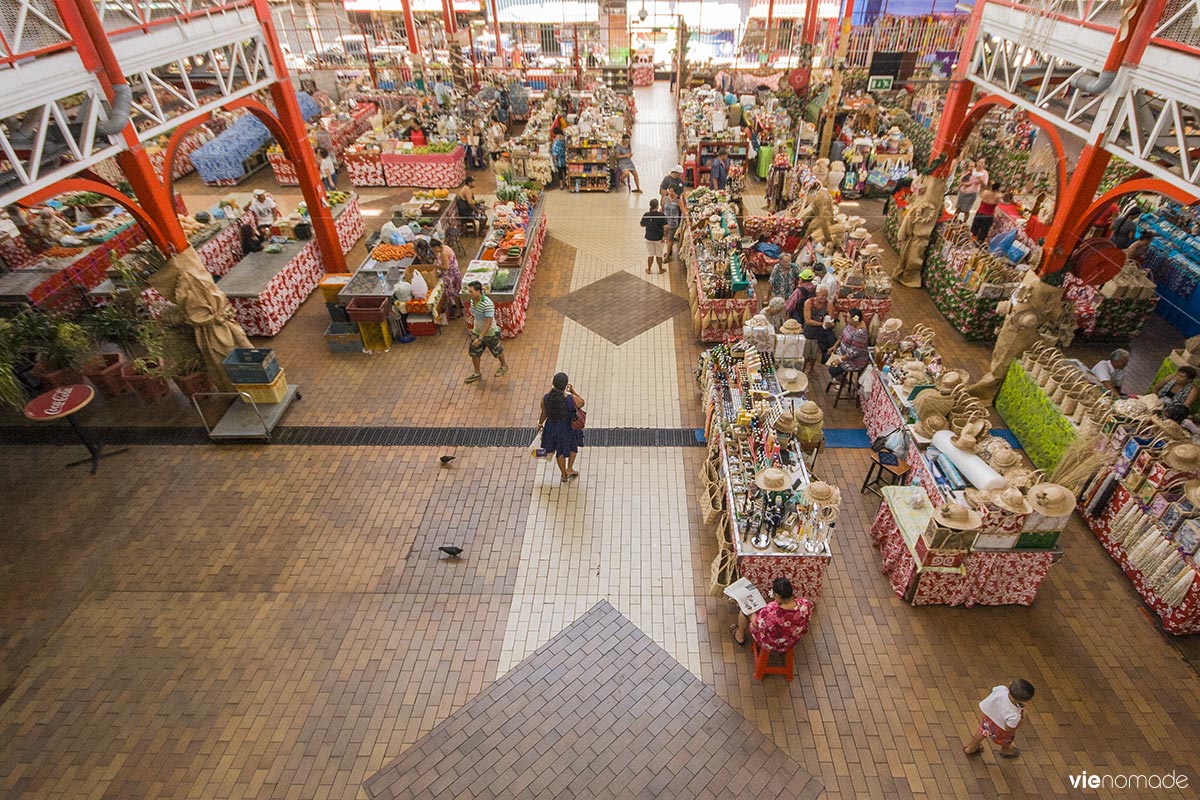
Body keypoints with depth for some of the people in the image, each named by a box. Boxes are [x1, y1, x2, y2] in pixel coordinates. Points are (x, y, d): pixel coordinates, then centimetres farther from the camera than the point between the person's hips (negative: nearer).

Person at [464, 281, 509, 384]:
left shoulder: (487, 304, -33)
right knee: (473, 353, 11)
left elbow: (488, 323, -31)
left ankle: (504, 366, 45)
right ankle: (477, 374, 30)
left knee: (497, 352, 17)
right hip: (477, 331, 7)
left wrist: (480, 338, -31)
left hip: (490, 333, -7)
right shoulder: (472, 300, -8)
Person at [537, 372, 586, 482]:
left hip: (552, 429, 3)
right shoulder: (571, 399, -31)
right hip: (568, 429, -3)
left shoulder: (546, 398, -23)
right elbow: (581, 403, -8)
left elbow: (544, 414, -6)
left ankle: (564, 475, 46)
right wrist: (573, 391, -2)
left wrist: (540, 424, 14)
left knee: (560, 452, 27)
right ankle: (569, 469, 38)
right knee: (573, 447, 33)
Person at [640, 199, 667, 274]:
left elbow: (642, 225, 3)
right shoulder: (661, 215, -19)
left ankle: (648, 269, 28)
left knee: (650, 255, 17)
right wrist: (664, 236, -10)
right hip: (659, 238, -2)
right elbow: (665, 227, -23)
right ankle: (661, 269, 31)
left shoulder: (646, 215, -11)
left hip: (649, 237, 2)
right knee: (659, 255, 15)